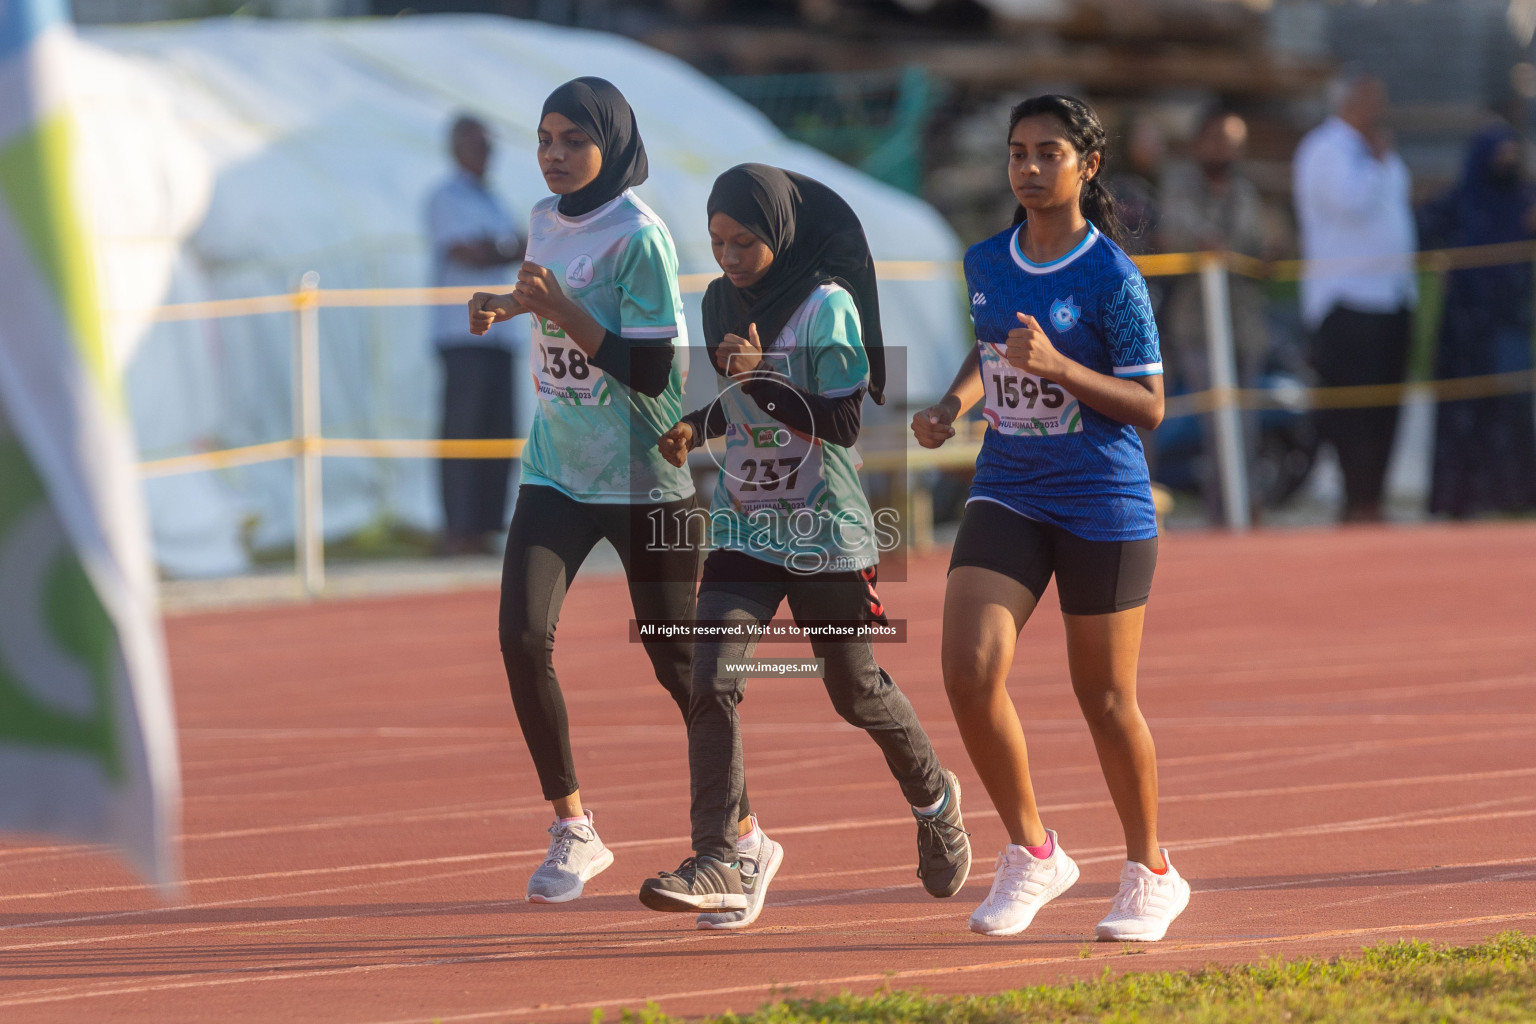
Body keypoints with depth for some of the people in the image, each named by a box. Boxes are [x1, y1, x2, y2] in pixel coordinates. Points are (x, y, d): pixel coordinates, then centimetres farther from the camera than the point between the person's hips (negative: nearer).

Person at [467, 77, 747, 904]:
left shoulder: (639, 237, -15)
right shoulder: (546, 219, 6)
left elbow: (651, 371, -19)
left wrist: (564, 311, -25)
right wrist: (512, 304, 5)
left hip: (646, 478, -6)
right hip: (557, 469, 6)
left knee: (679, 663, 3)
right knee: (522, 636, -12)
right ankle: (572, 830, 0)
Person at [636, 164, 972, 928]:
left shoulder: (827, 306, -14)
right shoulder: (721, 303, 5)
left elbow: (843, 423, -19)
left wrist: (761, 378, -29)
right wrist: (697, 426, 0)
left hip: (826, 534, -5)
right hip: (743, 530, 5)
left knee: (856, 692, 10)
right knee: (711, 680, -14)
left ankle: (933, 799, 39)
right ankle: (723, 860, -18)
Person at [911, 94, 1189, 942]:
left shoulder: (1111, 278, -11)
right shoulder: (985, 264, 5)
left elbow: (1149, 406, -11)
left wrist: (1059, 367, -24)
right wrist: (952, 405, 4)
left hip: (1103, 506, -4)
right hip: (1007, 494, 4)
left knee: (1105, 700, 6)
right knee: (969, 670, -14)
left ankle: (1150, 873, 27)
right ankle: (1031, 855, 4)